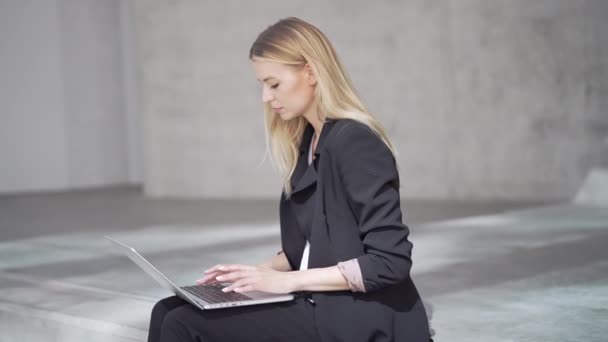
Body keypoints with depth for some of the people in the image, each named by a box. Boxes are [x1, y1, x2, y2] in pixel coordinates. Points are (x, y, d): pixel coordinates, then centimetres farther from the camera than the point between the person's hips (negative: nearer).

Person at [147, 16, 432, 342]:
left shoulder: (355, 143, -17)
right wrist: (263, 270, 0)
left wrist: (288, 280, -18)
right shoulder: (308, 141, 11)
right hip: (316, 303, 8)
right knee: (169, 313, -4)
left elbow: (390, 261, -21)